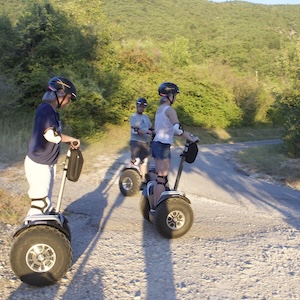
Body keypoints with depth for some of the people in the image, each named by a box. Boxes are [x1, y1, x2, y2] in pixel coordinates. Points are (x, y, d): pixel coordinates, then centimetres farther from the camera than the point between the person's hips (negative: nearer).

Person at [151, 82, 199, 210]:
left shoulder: (159, 109, 15)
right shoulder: (169, 109, -12)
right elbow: (178, 128, -24)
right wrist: (191, 139, -17)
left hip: (156, 144, 9)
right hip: (163, 146, -9)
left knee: (159, 178, 14)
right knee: (162, 179, -2)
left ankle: (155, 205, 20)